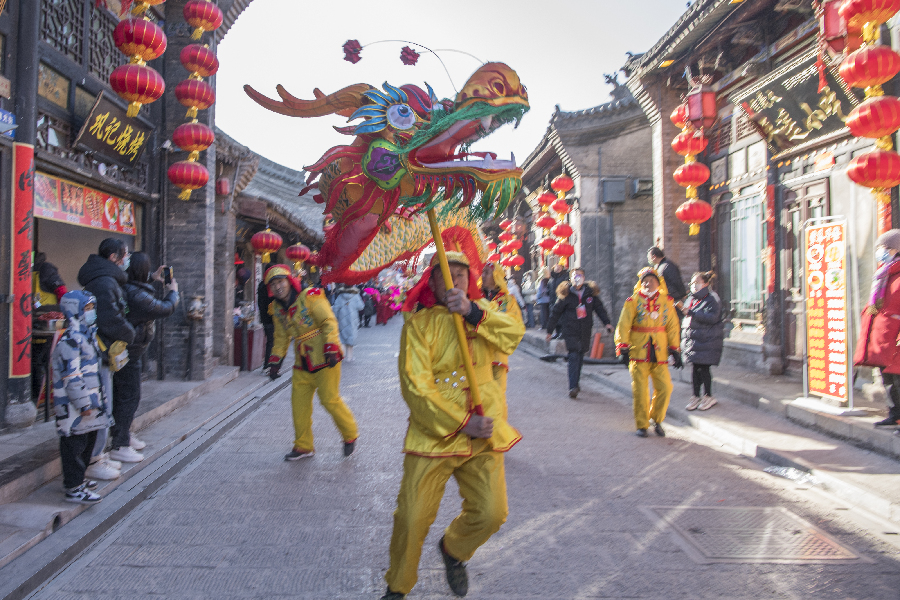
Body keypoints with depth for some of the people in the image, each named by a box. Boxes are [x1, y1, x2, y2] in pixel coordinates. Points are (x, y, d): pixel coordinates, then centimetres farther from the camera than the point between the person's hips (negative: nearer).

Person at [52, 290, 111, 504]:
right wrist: (84, 404, -21)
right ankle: (74, 488, 3)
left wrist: (98, 399, 24)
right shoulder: (70, 340, -17)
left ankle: (78, 478, 31)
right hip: (73, 406, -10)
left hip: (90, 400, 10)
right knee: (75, 444, -4)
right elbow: (72, 377, -21)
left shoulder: (87, 335, 15)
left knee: (89, 439, 17)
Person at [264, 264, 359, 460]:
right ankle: (303, 446, 20)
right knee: (299, 402, 6)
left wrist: (331, 350, -25)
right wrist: (275, 361, 13)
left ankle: (350, 434, 17)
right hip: (303, 362, 7)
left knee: (330, 399, -6)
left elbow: (329, 322, -16)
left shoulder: (309, 297, -13)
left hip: (324, 358, -7)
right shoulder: (277, 308, 8)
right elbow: (281, 338, 19)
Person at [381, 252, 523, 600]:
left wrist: (473, 312, -27)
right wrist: (462, 423, -16)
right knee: (412, 519, -1)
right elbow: (416, 388, -13)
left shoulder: (481, 311, 9)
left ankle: (453, 550, 36)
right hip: (434, 435, -3)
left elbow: (514, 333, -12)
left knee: (491, 513, 2)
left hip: (484, 434, 4)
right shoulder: (418, 323, -5)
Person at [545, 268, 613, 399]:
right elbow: (556, 312, 3)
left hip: (585, 330, 4)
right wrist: (550, 330, 4)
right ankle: (573, 387, -16)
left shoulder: (590, 292, 7)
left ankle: (576, 382, 26)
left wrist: (607, 322, 2)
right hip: (570, 330, -4)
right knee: (573, 356, -13)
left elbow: (599, 308, 14)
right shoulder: (566, 294, -2)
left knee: (580, 357, 10)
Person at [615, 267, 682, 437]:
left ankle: (657, 420, 19)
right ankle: (642, 425, 14)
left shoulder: (666, 302, 7)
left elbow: (672, 327, 13)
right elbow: (623, 326, -3)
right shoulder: (633, 301, -1)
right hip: (638, 352, -2)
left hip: (659, 352, 2)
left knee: (665, 387, -3)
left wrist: (675, 351, 10)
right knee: (640, 390, 0)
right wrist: (623, 349, -10)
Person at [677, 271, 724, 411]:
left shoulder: (712, 298, -8)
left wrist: (690, 312, -22)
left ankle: (708, 397, 10)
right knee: (695, 368, 6)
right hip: (692, 339, 6)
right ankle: (696, 396, 13)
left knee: (704, 368, -4)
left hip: (707, 340, -6)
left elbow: (712, 318, -20)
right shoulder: (691, 299, 14)